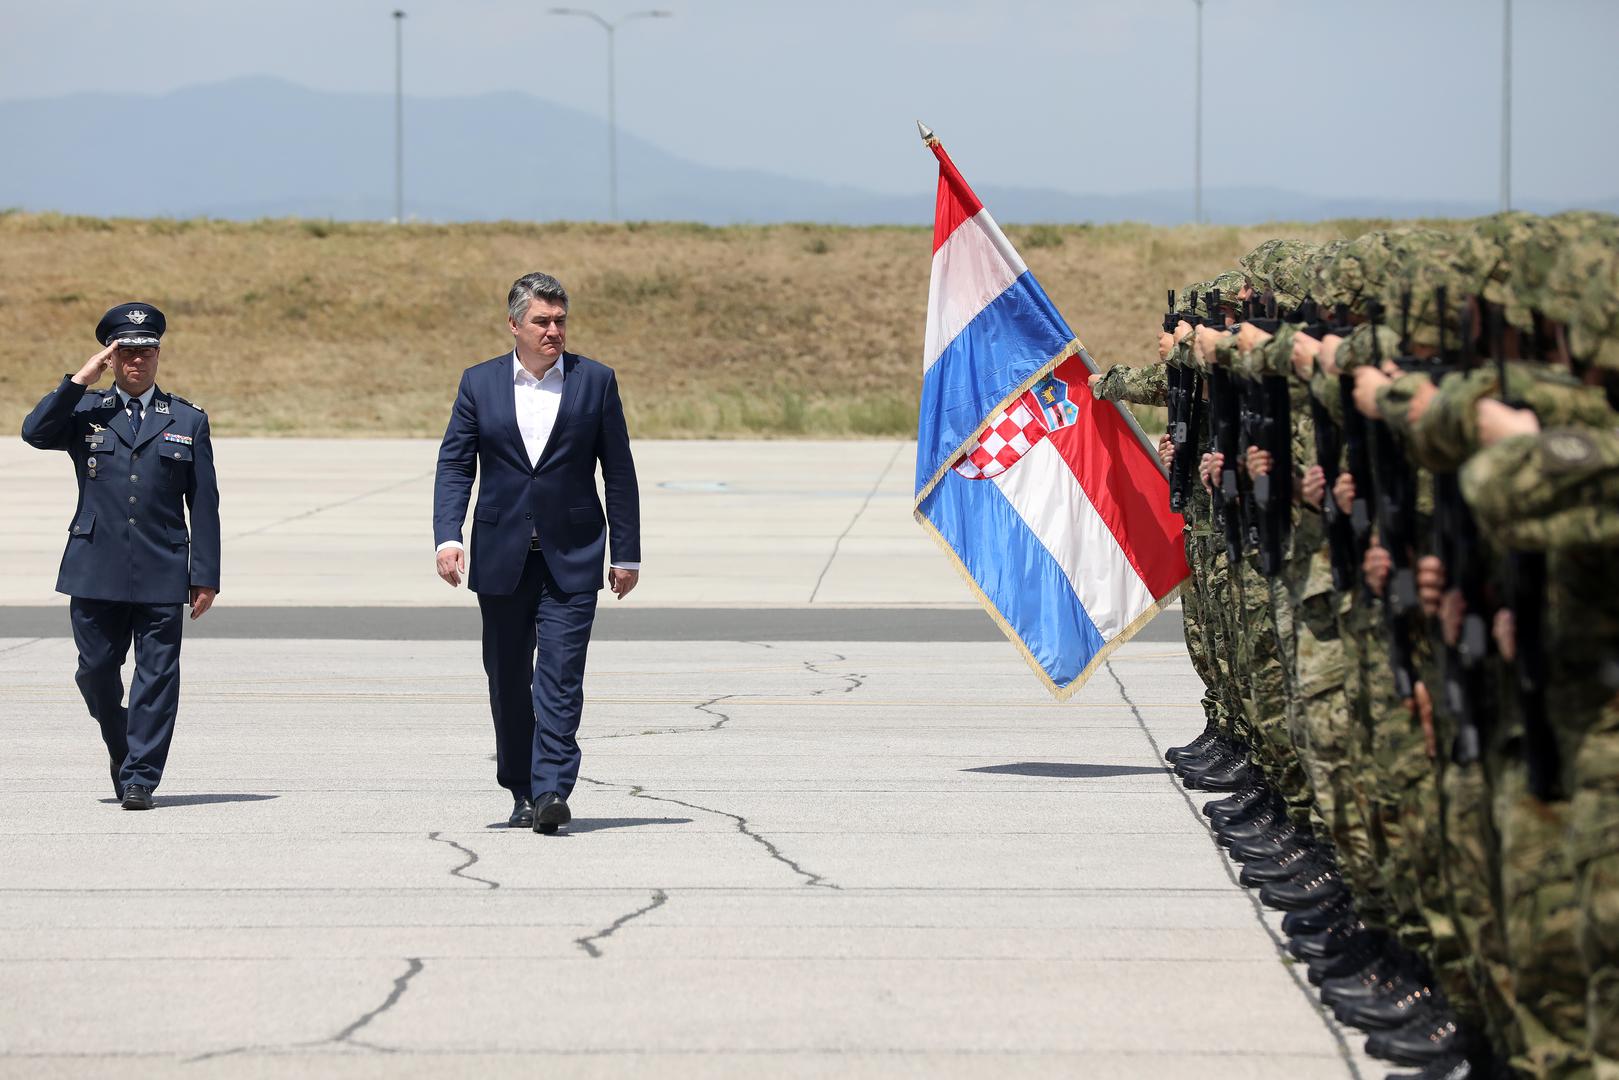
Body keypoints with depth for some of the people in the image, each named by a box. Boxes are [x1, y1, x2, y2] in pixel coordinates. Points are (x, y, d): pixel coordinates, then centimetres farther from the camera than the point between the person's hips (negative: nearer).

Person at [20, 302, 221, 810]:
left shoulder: (188, 421, 9)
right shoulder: (86, 411, 9)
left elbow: (204, 505, 6)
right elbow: (35, 432, -11)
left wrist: (205, 577, 1)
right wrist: (81, 379, -11)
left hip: (162, 575, -1)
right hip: (96, 571, 1)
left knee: (157, 676, -4)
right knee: (96, 669, 5)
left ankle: (140, 777, 1)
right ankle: (121, 749, 29)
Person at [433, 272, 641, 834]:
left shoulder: (596, 381, 2)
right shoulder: (479, 383, 4)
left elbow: (619, 472, 4)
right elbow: (454, 465, 3)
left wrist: (626, 554, 2)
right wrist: (448, 537, -11)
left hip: (571, 556, -2)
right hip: (502, 556, 2)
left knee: (560, 675, -12)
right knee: (507, 679, 8)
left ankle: (552, 790, -17)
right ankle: (522, 790, 20)